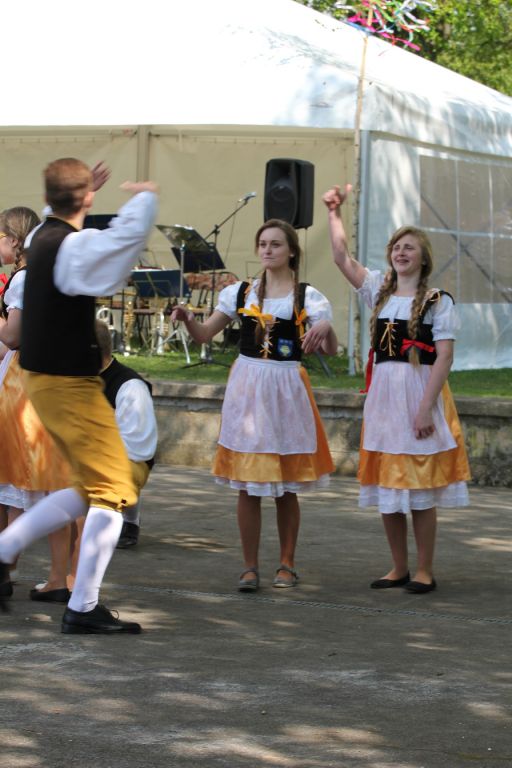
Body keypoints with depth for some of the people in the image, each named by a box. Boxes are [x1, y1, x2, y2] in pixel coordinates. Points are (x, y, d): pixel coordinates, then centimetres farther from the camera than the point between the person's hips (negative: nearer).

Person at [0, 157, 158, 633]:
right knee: (113, 491, -4)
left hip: (44, 378, 10)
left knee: (88, 490, 19)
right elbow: (129, 234, -35)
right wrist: (145, 195, -16)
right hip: (69, 384, -10)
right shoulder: (74, 246, -20)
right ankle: (83, 609, -4)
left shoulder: (44, 237, 8)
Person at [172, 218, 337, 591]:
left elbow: (331, 350, -7)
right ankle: (250, 567, 8)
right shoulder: (242, 293, 8)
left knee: (286, 486, 4)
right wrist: (188, 319, -13)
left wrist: (325, 327, -28)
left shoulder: (307, 297, 0)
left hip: (286, 389, -2)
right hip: (247, 385, 2)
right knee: (248, 485, 1)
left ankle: (287, 564, 17)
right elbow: (204, 334, 8)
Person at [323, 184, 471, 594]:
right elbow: (342, 256, 6)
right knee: (386, 484, 7)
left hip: (421, 394, -5)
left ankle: (425, 571, 3)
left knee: (421, 488, -4)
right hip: (383, 394, 5)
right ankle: (399, 568, 17)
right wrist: (335, 213, 0)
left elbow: (444, 358, -11)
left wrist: (426, 408, -18)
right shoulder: (380, 290, 12)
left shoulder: (438, 301, -3)